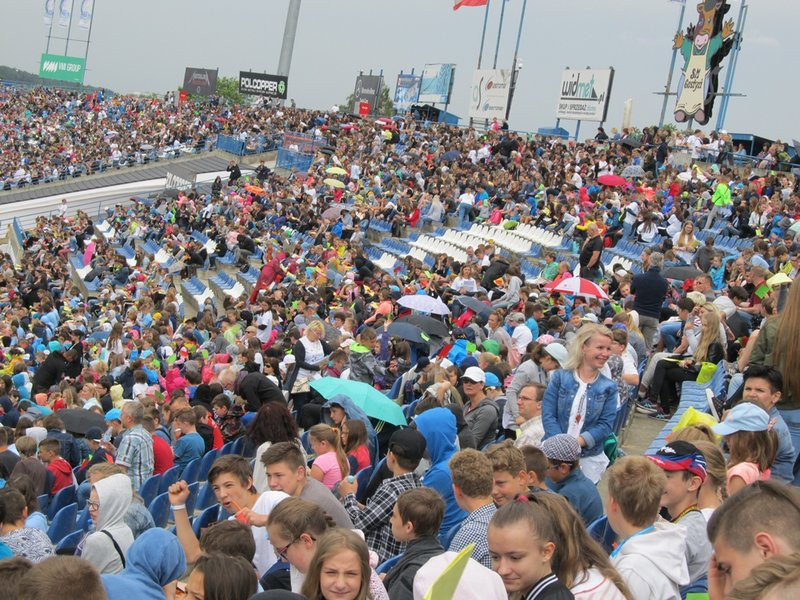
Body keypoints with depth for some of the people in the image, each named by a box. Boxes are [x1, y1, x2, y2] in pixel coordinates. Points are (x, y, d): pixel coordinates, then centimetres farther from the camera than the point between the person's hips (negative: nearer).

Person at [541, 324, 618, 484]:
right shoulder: (560, 378, 1)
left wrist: (578, 442, -17)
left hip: (590, 459, 1)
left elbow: (606, 424, -3)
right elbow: (548, 415, -4)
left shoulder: (609, 387, 3)